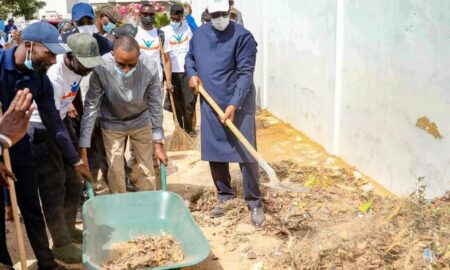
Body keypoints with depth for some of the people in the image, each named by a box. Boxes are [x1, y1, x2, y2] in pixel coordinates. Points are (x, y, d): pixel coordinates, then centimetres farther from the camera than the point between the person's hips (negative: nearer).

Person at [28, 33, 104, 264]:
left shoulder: (77, 64, -11)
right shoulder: (53, 77, -34)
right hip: (41, 127, -8)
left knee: (74, 180, 13)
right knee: (54, 188, -3)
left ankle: (68, 228, 32)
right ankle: (61, 245, 10)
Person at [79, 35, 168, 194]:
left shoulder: (150, 67, -27)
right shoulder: (101, 68, -30)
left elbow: (155, 105, -16)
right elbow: (91, 106, -23)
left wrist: (159, 143, -12)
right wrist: (83, 148, -24)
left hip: (141, 122, 1)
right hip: (112, 124, -1)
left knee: (147, 169, 8)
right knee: (115, 172, 2)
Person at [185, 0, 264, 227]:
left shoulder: (242, 36, -12)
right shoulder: (199, 34, 6)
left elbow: (245, 73, -17)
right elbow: (190, 58, 23)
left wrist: (233, 105, -25)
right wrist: (191, 74, 1)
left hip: (239, 106, -5)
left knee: (246, 155, -3)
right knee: (214, 154, 12)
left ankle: (254, 203, 9)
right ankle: (225, 196, 28)